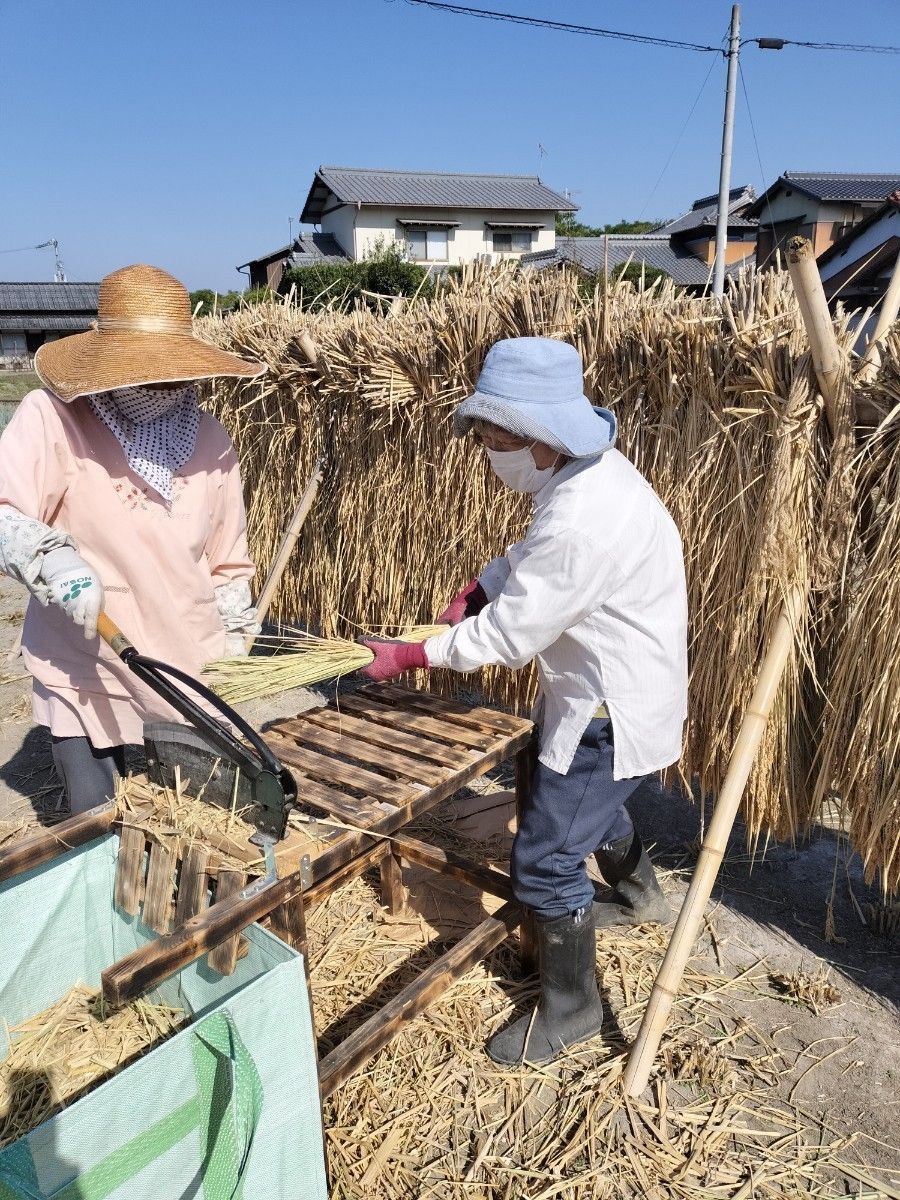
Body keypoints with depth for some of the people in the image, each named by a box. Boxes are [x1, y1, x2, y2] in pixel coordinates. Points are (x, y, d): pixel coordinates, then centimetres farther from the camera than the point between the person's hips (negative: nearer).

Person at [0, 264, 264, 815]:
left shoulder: (210, 439, 2)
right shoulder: (52, 415, -9)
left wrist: (234, 658, 10)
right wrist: (53, 560, -31)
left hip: (194, 670, 3)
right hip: (84, 673, -2)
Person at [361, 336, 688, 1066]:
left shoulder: (582, 520, -34)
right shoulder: (592, 470, -1)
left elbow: (509, 635, -26)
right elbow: (533, 555, 14)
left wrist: (410, 655, -14)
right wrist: (477, 589, -3)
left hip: (614, 710, -10)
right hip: (616, 692, 10)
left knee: (544, 859, -1)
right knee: (592, 802, 32)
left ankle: (571, 1009, 22)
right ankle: (641, 896, 60)